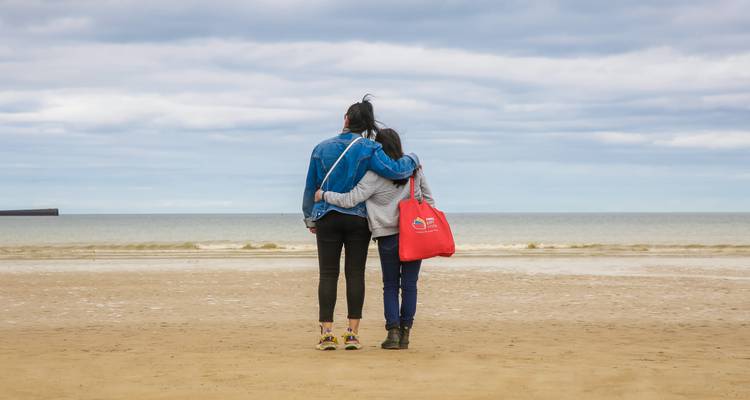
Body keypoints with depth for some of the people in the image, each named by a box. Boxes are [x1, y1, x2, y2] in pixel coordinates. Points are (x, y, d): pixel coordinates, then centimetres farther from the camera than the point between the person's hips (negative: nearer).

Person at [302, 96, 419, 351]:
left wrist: (310, 218, 22)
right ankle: (352, 334, 0)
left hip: (327, 218, 1)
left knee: (328, 274, 2)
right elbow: (394, 170, -17)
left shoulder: (322, 148, 4)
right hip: (358, 219, -1)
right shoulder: (368, 149, -4)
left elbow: (311, 186, 10)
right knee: (355, 274, 2)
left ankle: (326, 333, -4)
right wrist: (412, 160, 4)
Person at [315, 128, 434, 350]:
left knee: (390, 286, 9)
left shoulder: (375, 175, -10)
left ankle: (393, 332, -1)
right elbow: (428, 198, 11)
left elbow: (350, 200, -13)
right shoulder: (414, 168, 4)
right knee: (409, 285, 6)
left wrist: (324, 195, 0)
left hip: (388, 236, -3)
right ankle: (405, 333, 6)